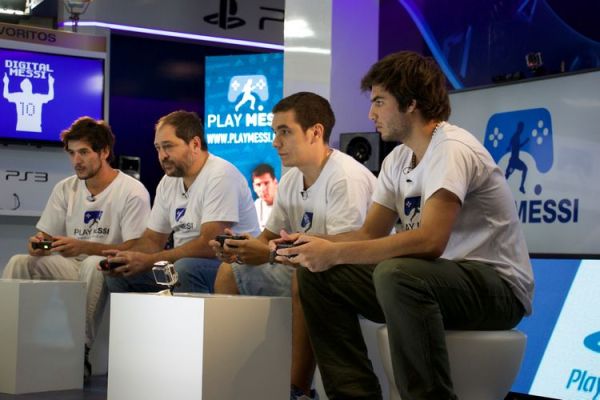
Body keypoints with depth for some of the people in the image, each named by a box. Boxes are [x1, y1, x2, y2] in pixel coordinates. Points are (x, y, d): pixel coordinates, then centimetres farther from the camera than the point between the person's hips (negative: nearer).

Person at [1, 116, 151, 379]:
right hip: (70, 268, 6)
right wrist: (38, 243, -16)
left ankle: (81, 349, -33)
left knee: (94, 264, -38)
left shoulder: (132, 192, -9)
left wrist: (84, 246, -30)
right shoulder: (65, 189, 10)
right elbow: (46, 236, 12)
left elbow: (133, 250, -16)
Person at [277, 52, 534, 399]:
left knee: (396, 274, -37)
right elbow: (370, 234, 12)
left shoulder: (451, 149, -18)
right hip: (439, 278, 9)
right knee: (319, 275, -2)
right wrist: (314, 244, -7)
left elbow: (430, 241, -30)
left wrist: (336, 253, -27)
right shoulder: (398, 161, 10)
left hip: (498, 286, -9)